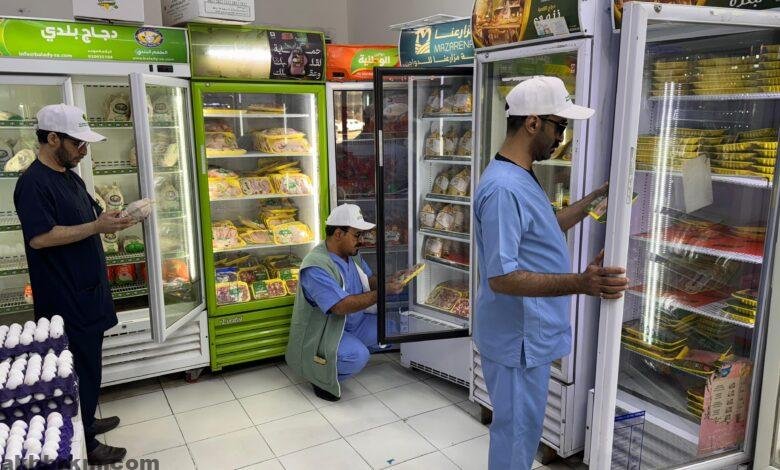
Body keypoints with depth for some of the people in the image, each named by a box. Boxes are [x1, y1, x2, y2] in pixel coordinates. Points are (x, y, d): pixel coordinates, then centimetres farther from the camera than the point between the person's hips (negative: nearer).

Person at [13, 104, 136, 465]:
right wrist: (97, 227, -26)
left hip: (86, 288, 9)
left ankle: (85, 421, 36)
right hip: (64, 297, -9)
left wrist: (113, 219, -1)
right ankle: (82, 446, 15)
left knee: (88, 364, 19)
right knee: (79, 369, 1)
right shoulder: (33, 183, -18)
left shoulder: (70, 177, 11)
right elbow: (39, 237, -26)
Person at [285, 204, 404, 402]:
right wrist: (383, 292, -30)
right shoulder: (316, 267, -27)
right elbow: (342, 306, -34)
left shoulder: (352, 253, 2)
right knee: (358, 355, -33)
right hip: (320, 334, -9)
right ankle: (322, 379, -4)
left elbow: (369, 280, 15)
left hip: (353, 323, 9)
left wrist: (387, 283, -9)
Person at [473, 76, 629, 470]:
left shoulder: (521, 177, 8)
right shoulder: (504, 188, -26)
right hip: (517, 338, -10)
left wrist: (596, 198, 19)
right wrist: (579, 283, -39)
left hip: (528, 333, 10)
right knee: (517, 432, 8)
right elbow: (501, 278, -30)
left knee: (520, 427, 25)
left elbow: (546, 228, 23)